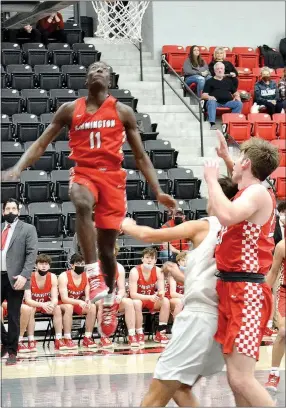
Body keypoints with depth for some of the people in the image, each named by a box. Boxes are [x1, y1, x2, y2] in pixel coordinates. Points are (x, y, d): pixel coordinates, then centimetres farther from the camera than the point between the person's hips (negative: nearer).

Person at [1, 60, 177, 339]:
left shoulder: (122, 112, 6)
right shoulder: (70, 109, 7)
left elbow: (140, 156, 10)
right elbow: (41, 143, 6)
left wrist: (158, 192, 2)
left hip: (112, 177, 1)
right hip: (83, 172, -1)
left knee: (107, 247, 4)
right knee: (82, 205, -38)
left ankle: (109, 299, 29)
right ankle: (92, 275, -35)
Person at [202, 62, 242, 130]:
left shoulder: (228, 81, 29)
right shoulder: (210, 81, 18)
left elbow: (235, 92, 32)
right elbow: (204, 95, 8)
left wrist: (237, 96, 7)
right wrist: (209, 97, -15)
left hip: (227, 102, 3)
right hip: (215, 102, -3)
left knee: (239, 103, -24)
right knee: (211, 102, -38)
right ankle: (212, 124, -49)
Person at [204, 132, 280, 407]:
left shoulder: (258, 193, -13)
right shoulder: (251, 193, 15)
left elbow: (227, 216, -35)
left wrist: (211, 179, -20)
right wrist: (225, 158, 44)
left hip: (246, 291, -10)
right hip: (232, 290, 10)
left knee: (241, 379, -19)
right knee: (236, 379, 11)